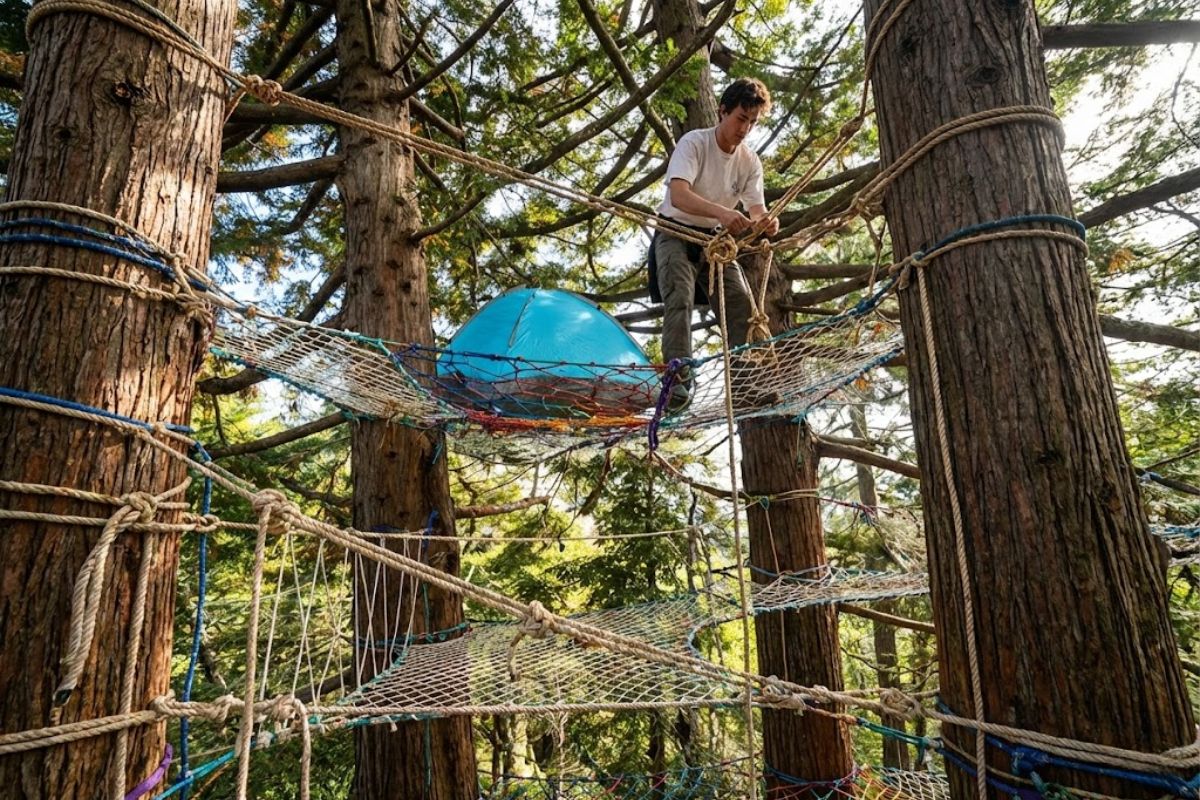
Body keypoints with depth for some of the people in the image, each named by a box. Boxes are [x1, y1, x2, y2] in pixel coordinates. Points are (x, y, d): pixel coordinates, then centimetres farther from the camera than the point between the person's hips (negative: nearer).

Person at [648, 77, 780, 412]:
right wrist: (722, 212, -51)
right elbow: (678, 196, -34)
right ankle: (680, 377, -29)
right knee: (680, 297, -28)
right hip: (676, 233, -5)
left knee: (742, 303, -10)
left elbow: (756, 210, -7)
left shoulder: (750, 161, -2)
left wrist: (765, 223, -34)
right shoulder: (694, 142, -17)